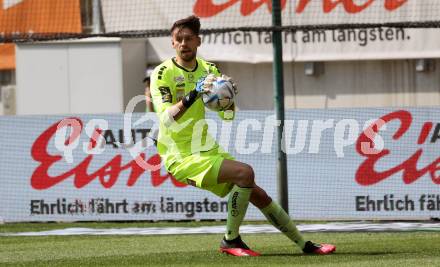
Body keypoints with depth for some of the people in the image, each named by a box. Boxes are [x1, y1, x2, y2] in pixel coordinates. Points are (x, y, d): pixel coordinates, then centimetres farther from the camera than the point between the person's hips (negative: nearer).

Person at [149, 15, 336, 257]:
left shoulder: (208, 70, 8)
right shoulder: (163, 73, -12)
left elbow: (228, 116, 8)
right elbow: (167, 119, -25)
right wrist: (192, 96, -41)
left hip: (206, 150, 7)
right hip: (182, 157, -7)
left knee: (259, 195, 8)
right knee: (244, 172, -27)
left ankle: (304, 245, 22)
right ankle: (230, 240, -15)